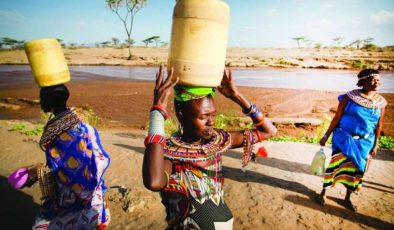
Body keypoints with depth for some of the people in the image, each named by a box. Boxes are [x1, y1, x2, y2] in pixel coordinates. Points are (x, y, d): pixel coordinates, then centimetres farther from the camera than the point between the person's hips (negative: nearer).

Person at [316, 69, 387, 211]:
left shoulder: (380, 102, 1)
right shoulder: (350, 97, -10)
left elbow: (379, 125, 8)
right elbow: (337, 118, -7)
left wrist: (375, 145, 7)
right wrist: (326, 136, -6)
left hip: (365, 141, 4)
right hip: (345, 137, -4)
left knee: (357, 168, 10)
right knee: (339, 164, -10)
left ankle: (347, 198, 28)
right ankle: (323, 192, 9)